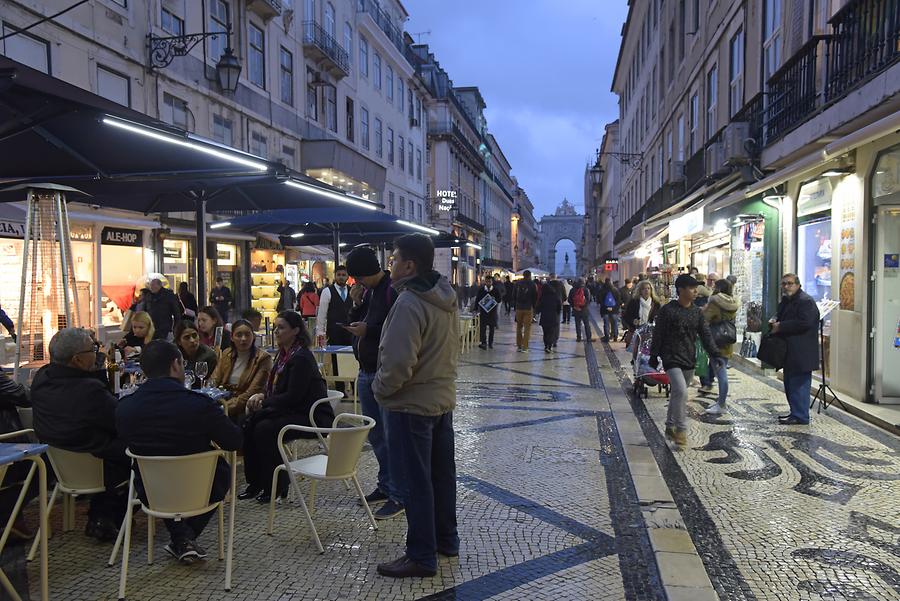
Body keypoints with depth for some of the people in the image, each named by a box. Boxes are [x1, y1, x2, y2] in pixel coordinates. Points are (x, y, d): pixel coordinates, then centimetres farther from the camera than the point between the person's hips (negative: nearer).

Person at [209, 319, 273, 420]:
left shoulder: (263, 358, -6)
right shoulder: (226, 354, 12)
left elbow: (252, 393, -12)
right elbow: (213, 381, 5)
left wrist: (228, 406, -22)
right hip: (224, 402, 5)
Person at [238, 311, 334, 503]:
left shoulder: (301, 358, -19)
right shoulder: (283, 354, 10)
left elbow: (293, 397, -21)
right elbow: (278, 389, 18)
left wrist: (264, 401, -15)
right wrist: (262, 396, -2)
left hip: (312, 417, -9)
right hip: (291, 411, 10)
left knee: (265, 429, -24)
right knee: (248, 423, -4)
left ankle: (277, 487, -8)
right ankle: (255, 483, 4)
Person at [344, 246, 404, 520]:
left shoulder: (393, 291, -16)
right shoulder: (368, 292, 11)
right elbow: (358, 324, 14)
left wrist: (369, 330, -22)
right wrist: (357, 304, -1)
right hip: (366, 372, 9)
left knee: (391, 436, -3)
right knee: (375, 435, 17)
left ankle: (399, 495, 6)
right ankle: (386, 485, 31)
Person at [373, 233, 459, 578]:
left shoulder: (409, 304, -23)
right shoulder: (446, 299, 5)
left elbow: (398, 363, -26)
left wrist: (380, 390, -10)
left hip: (411, 404, -9)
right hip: (443, 399, 9)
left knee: (415, 481, 2)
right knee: (442, 473, 18)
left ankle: (421, 557, 12)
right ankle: (446, 540, 33)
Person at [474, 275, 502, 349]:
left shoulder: (495, 290, 2)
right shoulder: (481, 290, 3)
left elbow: (499, 299, 2)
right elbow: (477, 299, 4)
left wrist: (495, 299, -19)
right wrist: (475, 309, -6)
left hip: (492, 311, 0)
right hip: (483, 311, 0)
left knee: (492, 328, 7)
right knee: (482, 327, -6)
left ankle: (490, 343, 17)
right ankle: (483, 342, -3)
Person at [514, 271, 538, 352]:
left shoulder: (517, 283, 2)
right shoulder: (532, 285, -6)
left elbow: (514, 296, 7)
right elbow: (535, 297, -2)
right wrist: (533, 307, 11)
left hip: (519, 308, 3)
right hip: (528, 308, -3)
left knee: (519, 327, 14)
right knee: (527, 328, 1)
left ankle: (519, 346, 15)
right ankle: (524, 347, -3)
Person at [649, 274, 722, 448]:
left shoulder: (697, 311, 6)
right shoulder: (668, 310, -10)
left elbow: (705, 334, 6)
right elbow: (658, 334, -6)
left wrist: (715, 354, -6)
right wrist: (654, 356, -4)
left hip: (689, 359, 6)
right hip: (672, 358, -6)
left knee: (678, 393, 15)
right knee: (681, 391, -19)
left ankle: (670, 426, 30)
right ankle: (681, 429, -7)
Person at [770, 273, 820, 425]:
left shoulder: (806, 301, -14)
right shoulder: (786, 301, 17)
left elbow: (804, 323, -24)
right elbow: (780, 315, 29)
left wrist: (780, 326, -19)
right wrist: (774, 320, 4)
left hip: (801, 354, -10)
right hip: (790, 352, 10)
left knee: (799, 383, -7)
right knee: (790, 383, 16)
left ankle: (800, 417, -2)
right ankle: (795, 413, 26)